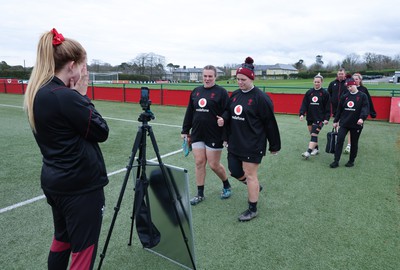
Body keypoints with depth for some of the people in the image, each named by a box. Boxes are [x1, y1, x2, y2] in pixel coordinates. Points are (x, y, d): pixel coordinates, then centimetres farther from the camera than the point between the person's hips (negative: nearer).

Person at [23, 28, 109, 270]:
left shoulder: (38, 93, 6)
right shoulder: (65, 97, -23)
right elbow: (102, 131, -14)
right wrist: (82, 96, -8)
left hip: (54, 181, 9)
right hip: (81, 185, -9)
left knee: (62, 239, 26)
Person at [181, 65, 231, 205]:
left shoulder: (221, 92, -7)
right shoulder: (195, 91, 9)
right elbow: (189, 113, 15)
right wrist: (185, 130, 14)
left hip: (214, 136, -5)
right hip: (197, 134, 5)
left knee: (214, 165, 3)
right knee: (199, 163, 6)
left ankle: (226, 186, 31)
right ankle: (200, 194, 19)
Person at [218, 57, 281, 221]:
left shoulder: (260, 97, -14)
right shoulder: (235, 95, 5)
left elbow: (270, 123, -11)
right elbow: (230, 112, 17)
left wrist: (274, 146, -7)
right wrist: (224, 119, -7)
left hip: (253, 145, -7)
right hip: (235, 143, 7)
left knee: (250, 175, 3)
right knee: (234, 171, 13)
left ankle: (252, 209, 22)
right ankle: (254, 187, 43)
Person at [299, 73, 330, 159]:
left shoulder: (325, 93, -3)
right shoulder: (309, 92, 5)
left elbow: (328, 107, -2)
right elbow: (304, 104, 3)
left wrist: (326, 118, -8)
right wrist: (302, 114, -10)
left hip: (319, 118, -4)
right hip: (310, 117, 5)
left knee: (314, 134, -11)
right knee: (312, 134, 12)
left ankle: (308, 152, -15)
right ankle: (316, 149, 26)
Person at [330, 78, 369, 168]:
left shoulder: (362, 96, -4)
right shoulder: (344, 97, 6)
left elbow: (366, 108, -13)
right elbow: (339, 109, 12)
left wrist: (362, 118, -30)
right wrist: (336, 121, 14)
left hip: (356, 125, -2)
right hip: (344, 123, 2)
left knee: (354, 143, 10)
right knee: (339, 141, -8)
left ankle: (351, 161, 24)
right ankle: (336, 161, -4)